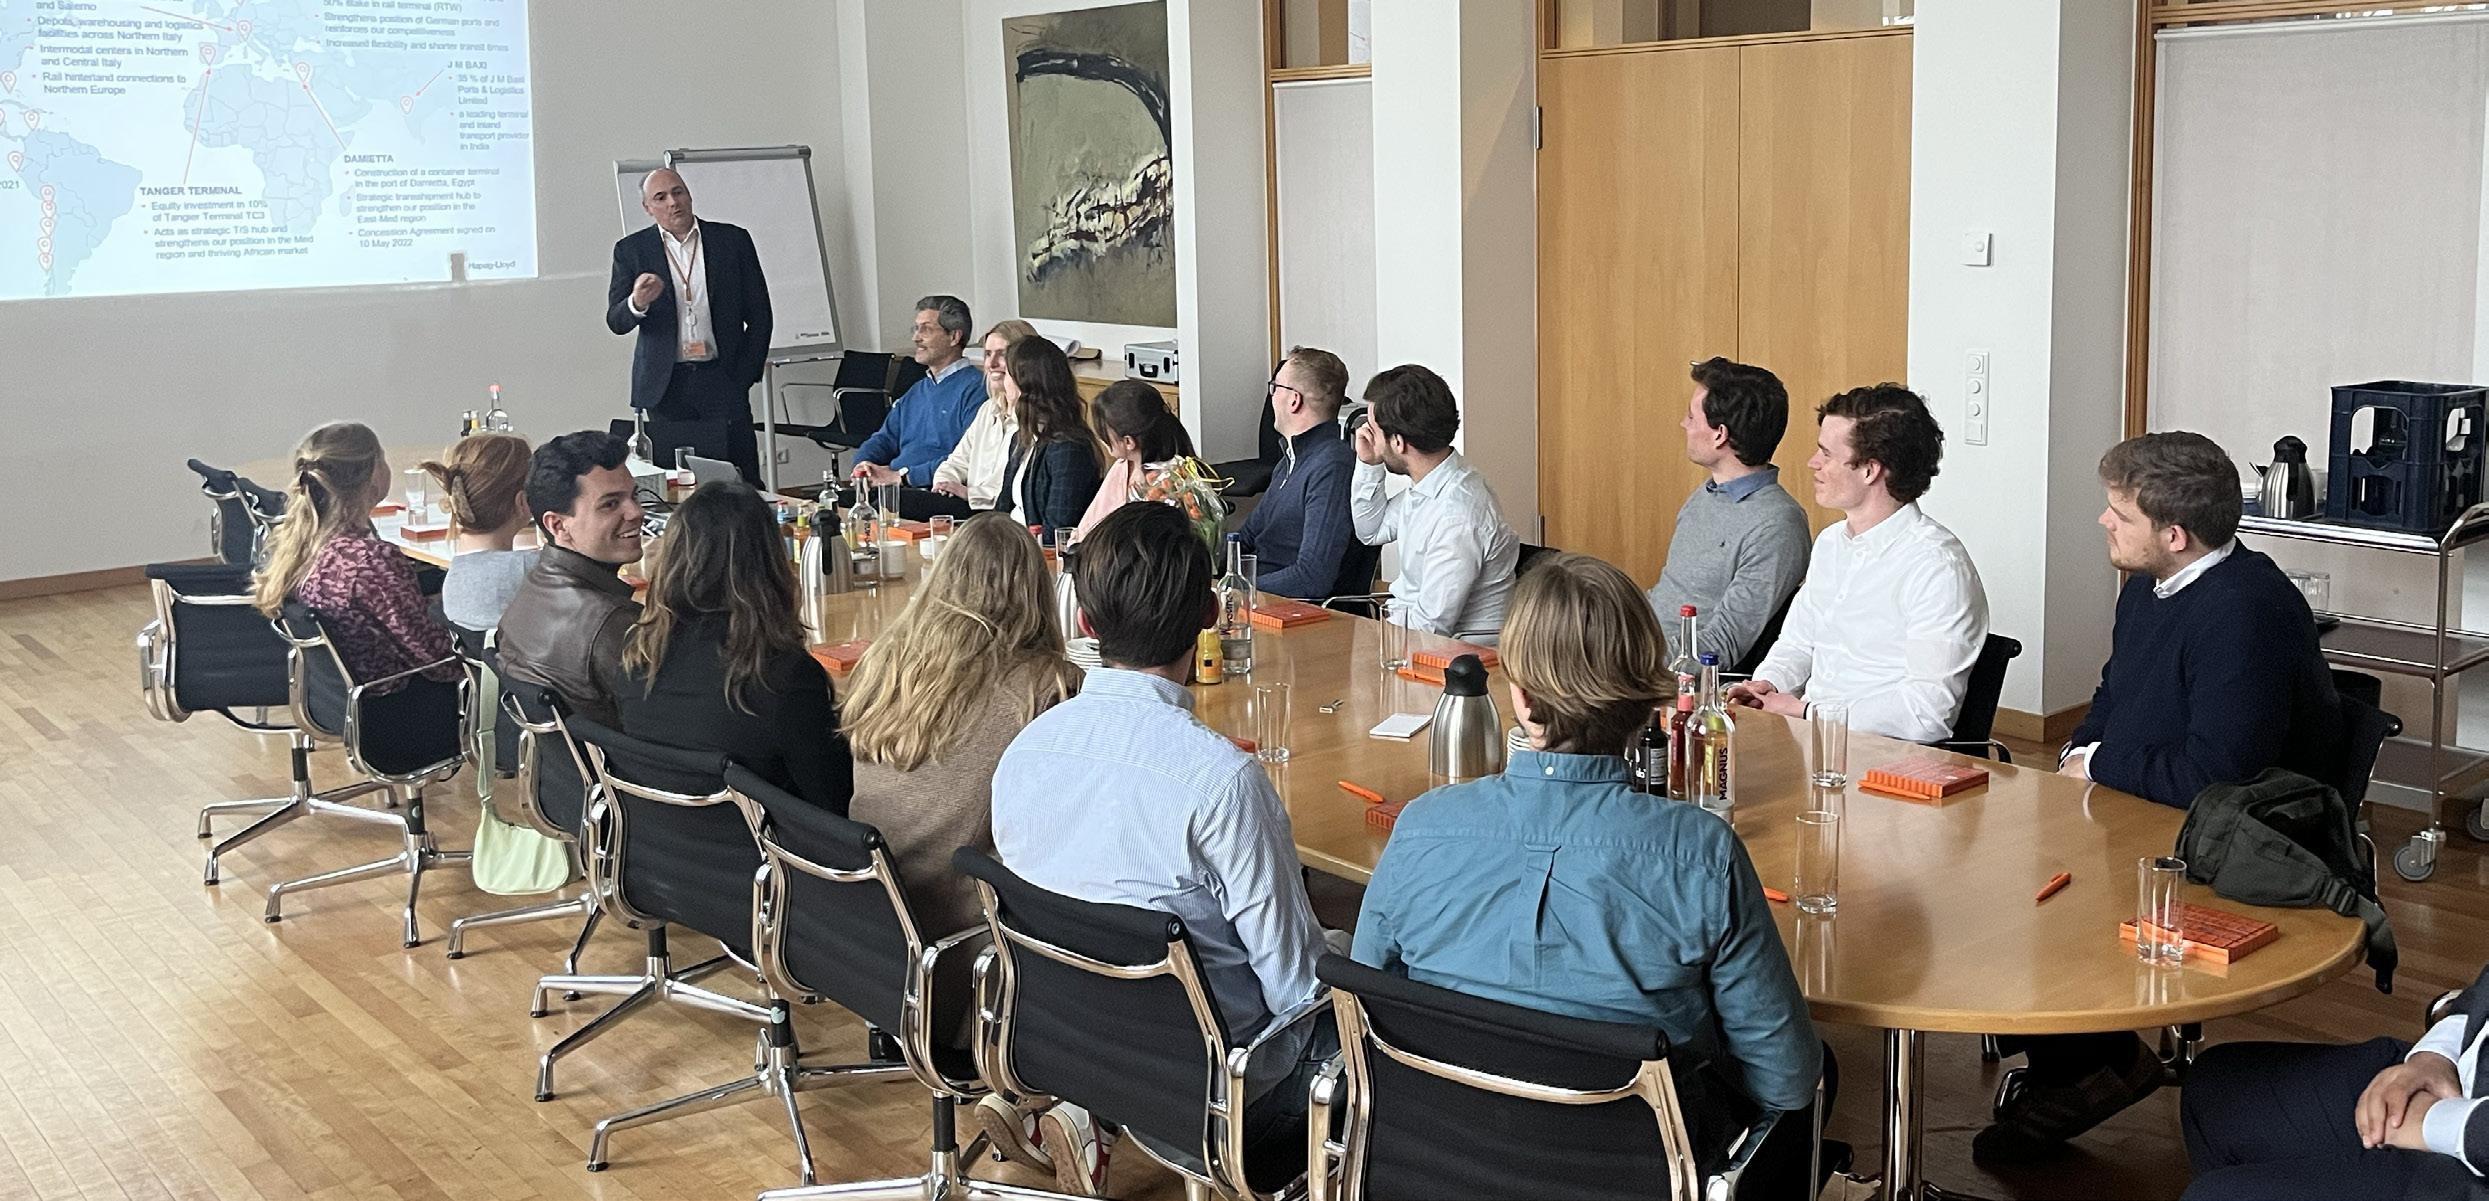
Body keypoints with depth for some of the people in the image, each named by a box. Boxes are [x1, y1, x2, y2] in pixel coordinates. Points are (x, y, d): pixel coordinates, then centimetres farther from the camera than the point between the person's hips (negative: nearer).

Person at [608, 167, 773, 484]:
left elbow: (760, 316, 9)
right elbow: (615, 322, -1)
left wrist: (742, 378, 2)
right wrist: (637, 303, -24)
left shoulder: (733, 241, 6)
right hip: (665, 389, 0)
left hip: (723, 384, 0)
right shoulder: (631, 250, 6)